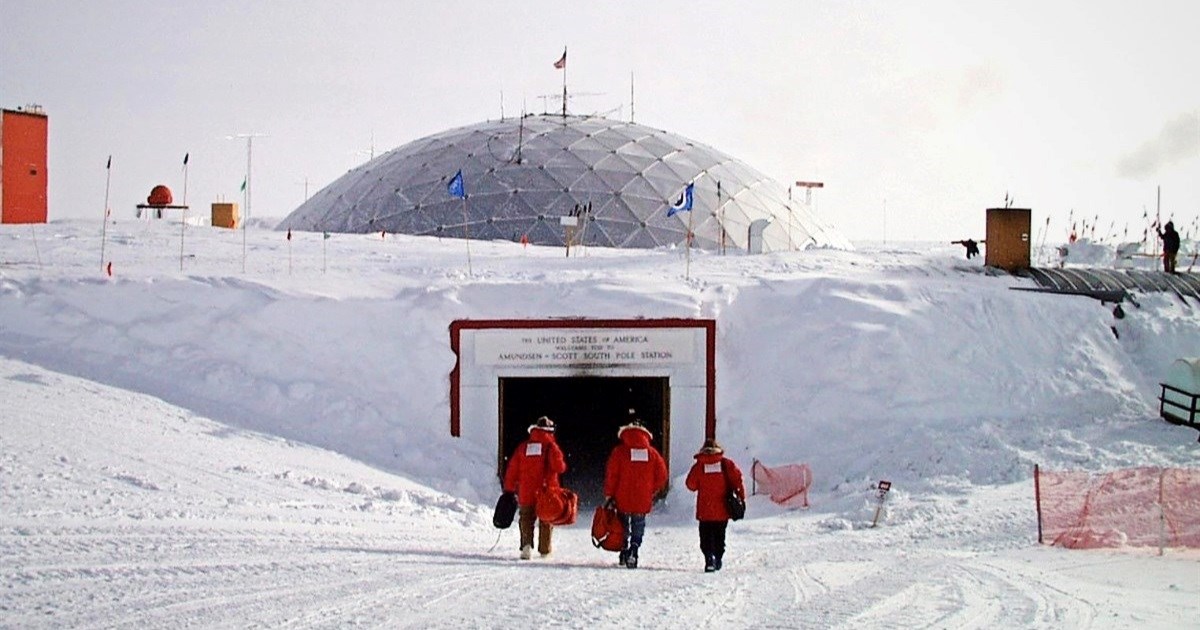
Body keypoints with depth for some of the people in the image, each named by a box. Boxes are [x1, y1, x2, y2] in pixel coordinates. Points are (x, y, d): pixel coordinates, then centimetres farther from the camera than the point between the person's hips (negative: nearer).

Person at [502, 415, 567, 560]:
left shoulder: (523, 447, 6)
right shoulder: (550, 446, -5)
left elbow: (512, 469, 6)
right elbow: (558, 466, -15)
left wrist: (509, 489, 12)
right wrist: (563, 466, 9)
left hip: (526, 492, 2)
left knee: (526, 518, 9)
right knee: (546, 520, 11)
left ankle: (527, 544, -12)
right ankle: (544, 550, 15)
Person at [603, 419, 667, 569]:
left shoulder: (619, 451, -3)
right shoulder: (652, 452, 2)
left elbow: (611, 475, -5)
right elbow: (662, 475, 3)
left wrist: (609, 495, 2)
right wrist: (653, 492, 16)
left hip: (623, 499, -1)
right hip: (643, 500, 1)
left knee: (623, 525, 16)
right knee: (638, 527, 9)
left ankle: (624, 552, 14)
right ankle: (634, 551, -10)